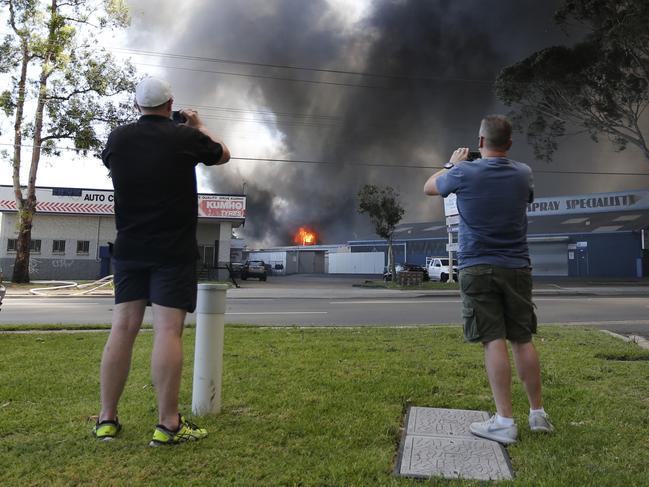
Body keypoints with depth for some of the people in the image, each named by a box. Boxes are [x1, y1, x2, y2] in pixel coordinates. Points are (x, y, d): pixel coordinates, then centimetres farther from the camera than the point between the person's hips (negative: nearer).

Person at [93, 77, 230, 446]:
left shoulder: (118, 139, 5)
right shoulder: (185, 137, -4)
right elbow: (223, 155, 15)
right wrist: (199, 126, 30)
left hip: (129, 249, 4)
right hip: (174, 250, -4)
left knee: (123, 327, 7)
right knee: (168, 330, -7)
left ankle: (107, 419, 13)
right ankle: (168, 424, -4)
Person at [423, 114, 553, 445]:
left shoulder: (465, 173, -8)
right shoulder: (523, 173, 4)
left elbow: (429, 188, 11)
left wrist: (453, 164, 27)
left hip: (478, 268, -4)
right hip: (517, 268, 4)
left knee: (494, 341, -6)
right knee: (523, 340, 10)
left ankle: (505, 421, -3)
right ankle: (538, 414, 20)